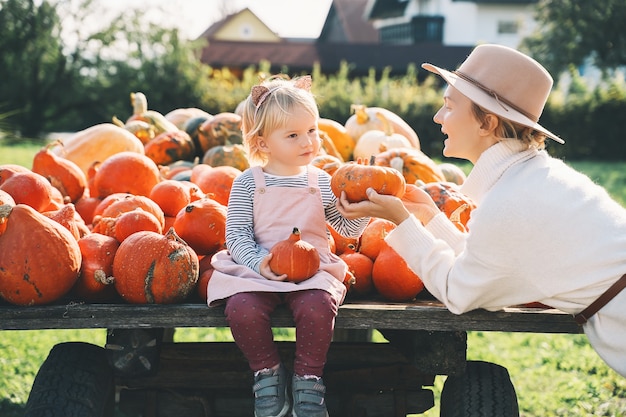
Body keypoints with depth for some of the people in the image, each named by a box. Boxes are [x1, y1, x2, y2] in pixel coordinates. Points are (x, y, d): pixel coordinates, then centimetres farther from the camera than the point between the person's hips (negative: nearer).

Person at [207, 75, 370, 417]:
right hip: (257, 270, -1)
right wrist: (259, 263, -20)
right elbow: (237, 235, -3)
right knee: (242, 308, -31)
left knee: (318, 306, -31)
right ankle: (267, 373, -4)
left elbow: (348, 228, 15)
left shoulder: (321, 182, 10)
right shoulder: (248, 184, 2)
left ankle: (308, 380, -8)